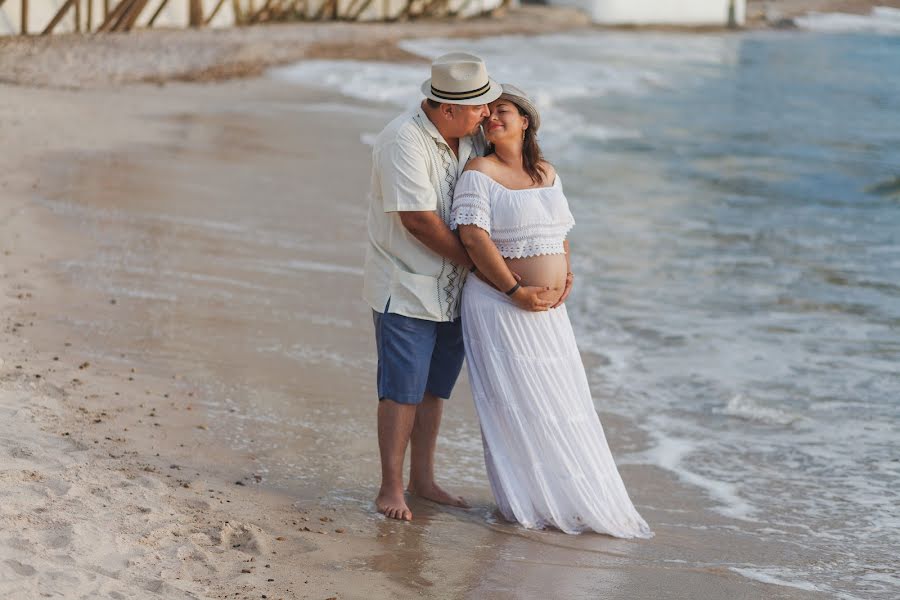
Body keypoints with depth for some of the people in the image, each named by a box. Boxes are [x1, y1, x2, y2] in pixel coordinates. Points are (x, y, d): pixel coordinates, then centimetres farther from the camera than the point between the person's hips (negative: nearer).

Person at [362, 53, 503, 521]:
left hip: (451, 289, 7)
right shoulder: (404, 141, -19)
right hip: (405, 289, -7)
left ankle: (423, 481, 23)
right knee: (403, 390, -6)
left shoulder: (470, 137, 5)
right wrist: (474, 262, -13)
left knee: (435, 388, 13)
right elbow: (418, 220, -22)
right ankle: (390, 488, 3)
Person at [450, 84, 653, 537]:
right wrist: (516, 291, -20)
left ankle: (583, 500, 19)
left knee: (562, 402, 9)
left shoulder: (546, 173, 12)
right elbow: (473, 236, -17)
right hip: (500, 307, -6)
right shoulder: (480, 173, -8)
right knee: (517, 405, -3)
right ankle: (530, 504, 7)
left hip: (548, 310, 6)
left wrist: (565, 275, 3)